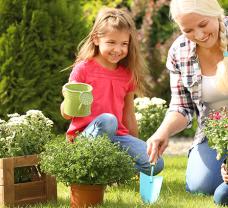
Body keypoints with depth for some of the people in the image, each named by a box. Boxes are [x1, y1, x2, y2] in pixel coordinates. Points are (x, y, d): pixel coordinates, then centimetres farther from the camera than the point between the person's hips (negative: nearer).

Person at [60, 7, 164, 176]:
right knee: (107, 120, -38)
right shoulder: (83, 69, -4)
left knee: (155, 164, -18)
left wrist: (137, 147, 18)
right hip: (87, 136, -4)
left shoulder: (127, 74, 10)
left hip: (118, 136, 4)